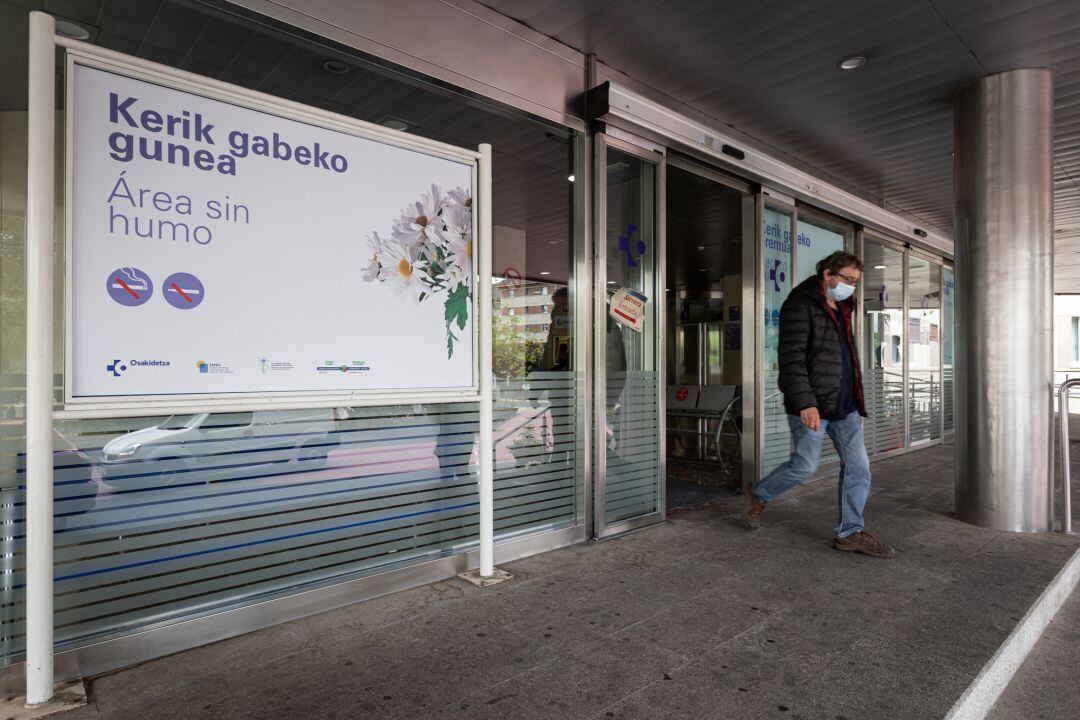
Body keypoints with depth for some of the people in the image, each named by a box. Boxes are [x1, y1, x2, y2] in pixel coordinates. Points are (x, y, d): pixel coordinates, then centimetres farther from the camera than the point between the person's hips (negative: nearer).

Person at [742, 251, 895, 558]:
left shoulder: (842, 308, 17)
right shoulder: (800, 305, -11)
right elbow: (791, 358, -20)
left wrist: (855, 399, 24)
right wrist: (805, 403, -26)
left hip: (845, 405, 9)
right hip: (811, 405, -8)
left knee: (858, 466, 5)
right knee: (805, 466, -2)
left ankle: (851, 532, 15)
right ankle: (758, 495, 23)